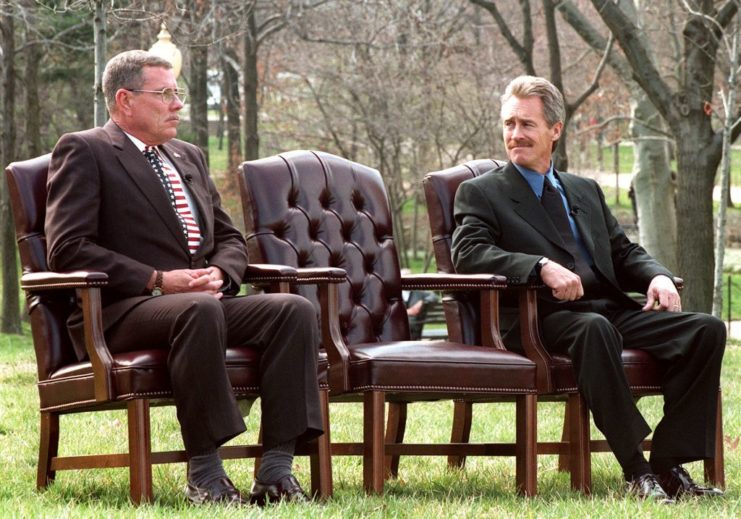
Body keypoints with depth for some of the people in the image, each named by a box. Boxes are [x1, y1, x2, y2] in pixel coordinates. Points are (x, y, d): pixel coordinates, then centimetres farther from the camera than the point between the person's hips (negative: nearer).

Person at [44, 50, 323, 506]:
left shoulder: (189, 157, 26)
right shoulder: (83, 152, 2)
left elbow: (230, 239, 26)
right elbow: (67, 249, -9)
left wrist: (219, 273, 0)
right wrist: (157, 280, -16)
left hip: (204, 300, 7)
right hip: (120, 311, -7)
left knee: (295, 309, -19)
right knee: (199, 309, -39)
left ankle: (277, 468, -26)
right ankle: (204, 473, -35)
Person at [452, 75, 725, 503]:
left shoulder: (586, 191, 27)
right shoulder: (482, 193, 10)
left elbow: (625, 253, 26)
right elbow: (469, 252, -8)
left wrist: (657, 276, 1)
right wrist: (542, 267, -22)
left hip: (612, 309, 6)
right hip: (543, 317, -6)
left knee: (707, 329, -16)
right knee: (594, 329, -40)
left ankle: (670, 464, -19)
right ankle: (636, 469, -38)